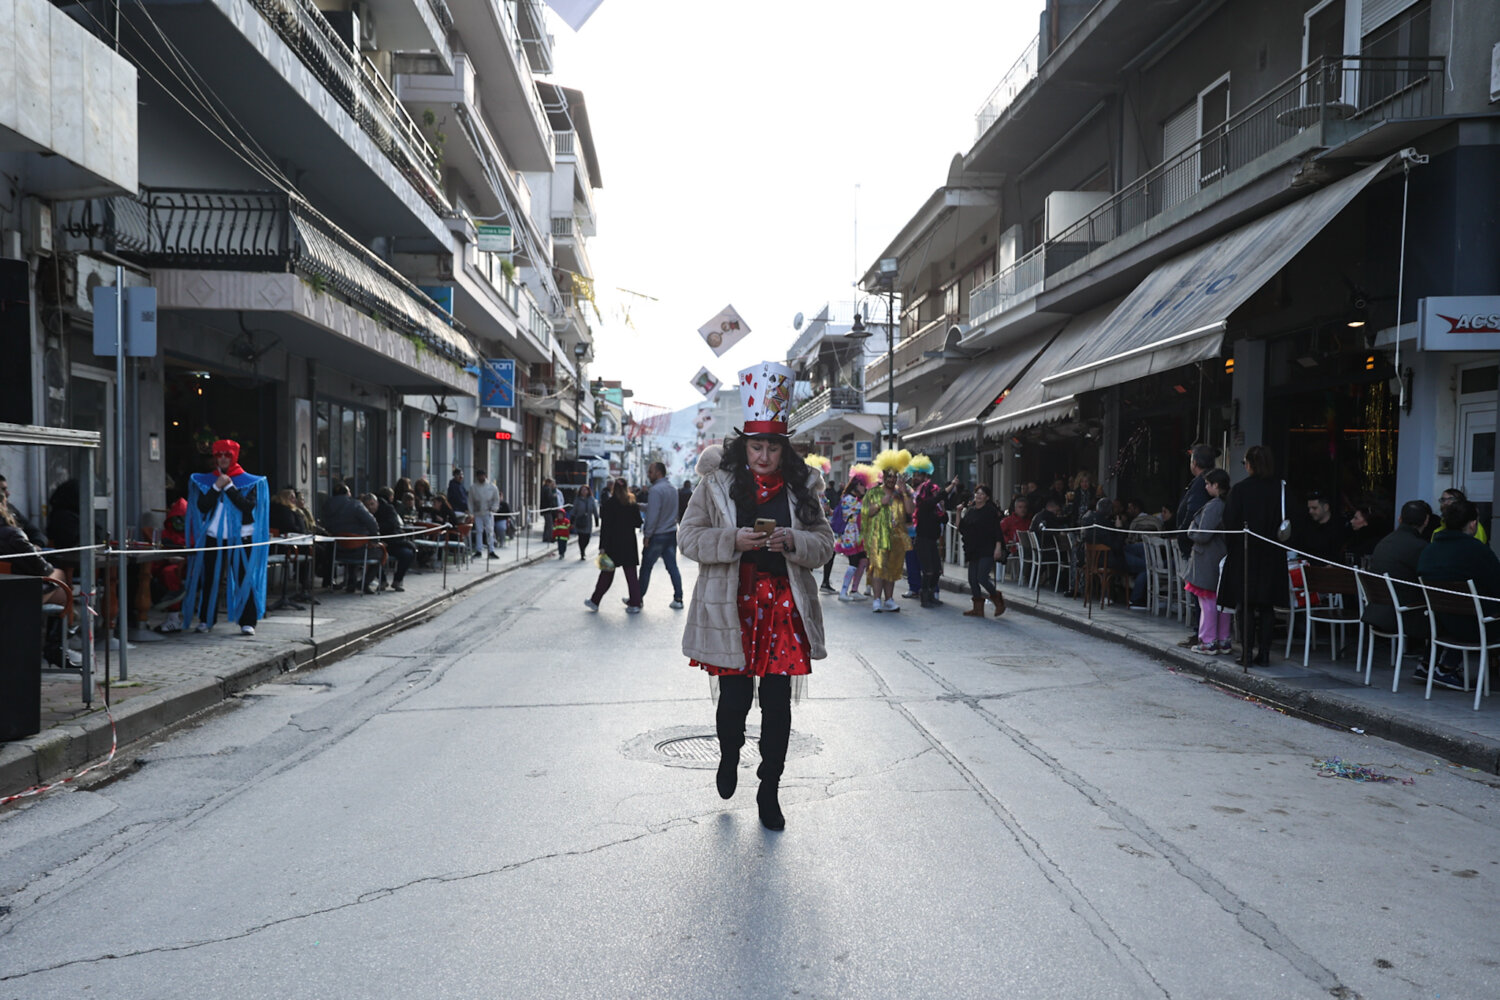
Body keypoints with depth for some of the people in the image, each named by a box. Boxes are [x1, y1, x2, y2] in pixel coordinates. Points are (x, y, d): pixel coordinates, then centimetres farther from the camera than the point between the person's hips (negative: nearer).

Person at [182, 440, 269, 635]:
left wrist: (229, 486, -13)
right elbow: (202, 506, -1)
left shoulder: (249, 482, 3)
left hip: (241, 537, -2)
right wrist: (217, 487, -11)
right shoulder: (205, 481, 10)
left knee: (245, 579, -5)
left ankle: (247, 622, -3)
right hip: (213, 537, 2)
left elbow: (248, 506, -11)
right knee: (209, 579, 6)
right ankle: (205, 620, 16)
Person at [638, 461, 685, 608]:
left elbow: (653, 515, -20)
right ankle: (678, 599, 6)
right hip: (672, 533, 7)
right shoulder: (672, 489, 10)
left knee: (646, 567, 4)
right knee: (672, 566, 8)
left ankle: (638, 599, 14)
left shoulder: (656, 490, -16)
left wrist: (647, 535, -12)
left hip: (657, 535, -7)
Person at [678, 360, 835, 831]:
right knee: (734, 698, 3)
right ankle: (729, 757, 38)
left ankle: (769, 791, 20)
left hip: (783, 605, 2)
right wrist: (733, 540, -18)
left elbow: (823, 543, 6)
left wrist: (792, 541, -15)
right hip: (732, 606, -1)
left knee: (778, 702, 3)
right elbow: (691, 538, -2)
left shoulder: (800, 487, 5)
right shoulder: (716, 482, -1)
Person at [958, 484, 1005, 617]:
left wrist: (998, 547, -17)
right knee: (972, 579, 5)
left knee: (982, 577, -14)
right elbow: (962, 528, 11)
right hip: (973, 550, 7)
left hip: (987, 551, -7)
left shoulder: (991, 510, -5)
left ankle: (998, 600, 9)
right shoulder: (970, 510, 12)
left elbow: (997, 530, -9)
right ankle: (978, 609, 15)